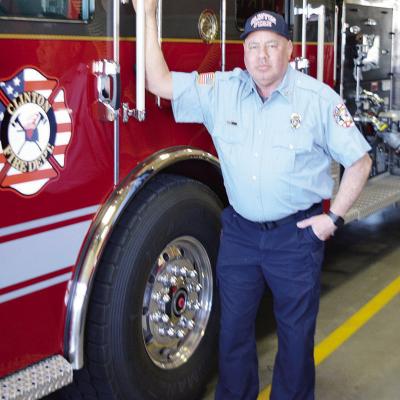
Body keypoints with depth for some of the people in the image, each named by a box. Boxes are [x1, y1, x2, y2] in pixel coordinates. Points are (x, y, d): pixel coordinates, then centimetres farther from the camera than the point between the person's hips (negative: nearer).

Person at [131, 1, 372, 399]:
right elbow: (160, 83, -3)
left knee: (296, 332, 12)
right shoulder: (221, 90, -1)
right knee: (233, 326, 15)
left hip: (297, 234, -2)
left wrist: (333, 217, -7)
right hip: (239, 231, 3)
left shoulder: (319, 98, -8)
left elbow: (358, 161, -3)